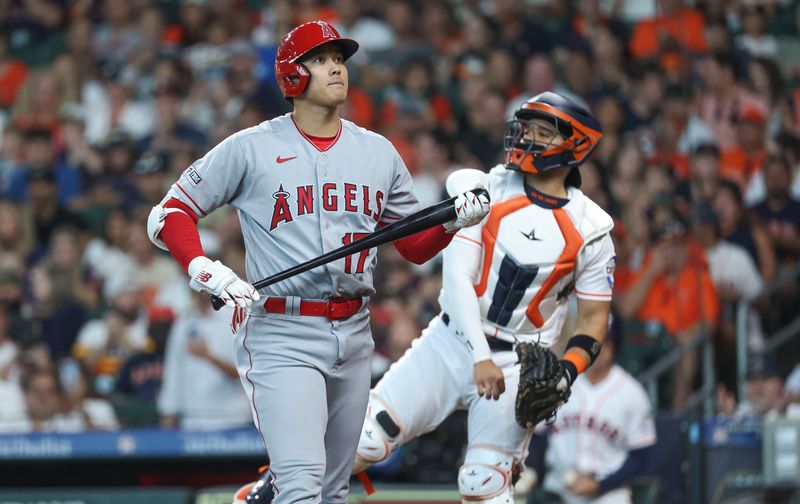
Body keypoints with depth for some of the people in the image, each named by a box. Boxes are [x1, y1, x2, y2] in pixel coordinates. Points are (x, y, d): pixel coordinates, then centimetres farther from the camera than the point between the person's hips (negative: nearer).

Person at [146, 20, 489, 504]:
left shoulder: (378, 152, 12)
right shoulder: (250, 149, -2)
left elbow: (416, 246, 17)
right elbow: (171, 214, 0)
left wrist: (456, 222, -3)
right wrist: (206, 272, -18)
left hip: (353, 337, 5)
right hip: (281, 339, -5)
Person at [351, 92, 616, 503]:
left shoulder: (589, 230, -4)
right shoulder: (485, 191, -5)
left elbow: (594, 317, 3)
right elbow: (458, 277, -12)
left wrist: (566, 372, -16)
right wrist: (480, 358, -23)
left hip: (519, 363, -1)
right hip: (453, 341, 1)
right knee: (366, 440, -8)